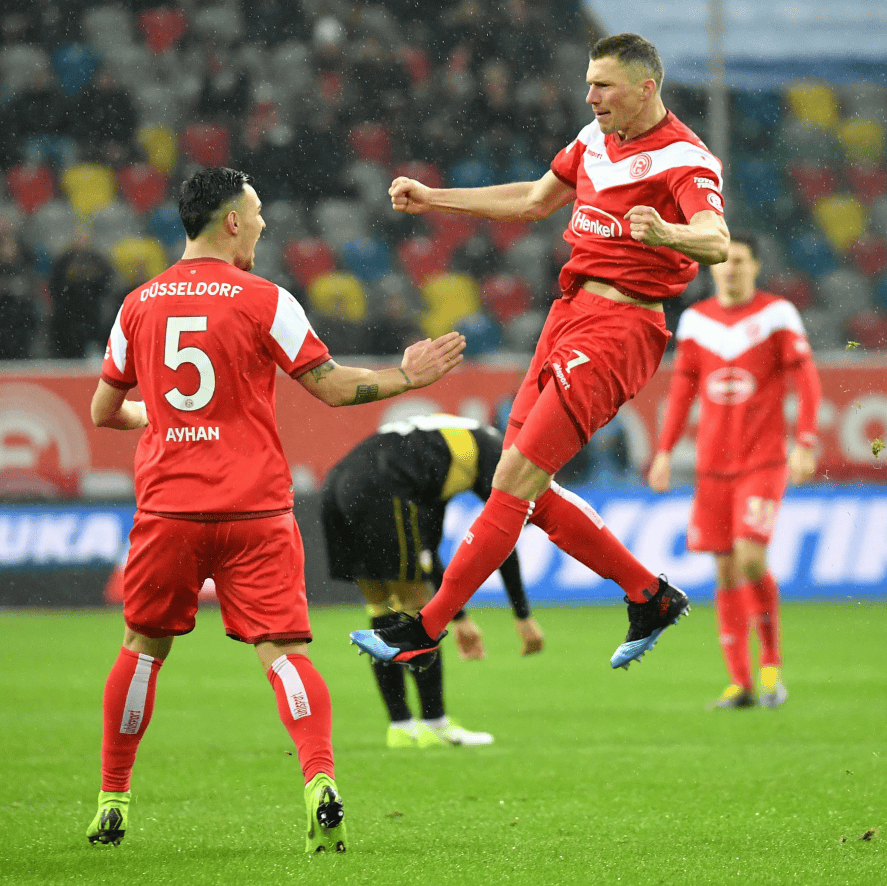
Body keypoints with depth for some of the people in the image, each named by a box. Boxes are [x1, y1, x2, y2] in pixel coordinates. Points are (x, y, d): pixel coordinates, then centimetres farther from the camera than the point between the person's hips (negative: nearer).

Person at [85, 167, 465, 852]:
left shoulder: (139, 305, 7)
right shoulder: (264, 300, -4)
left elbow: (104, 411, 16)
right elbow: (334, 386, -3)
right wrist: (407, 377, 10)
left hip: (168, 508, 3)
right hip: (256, 511, -2)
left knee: (143, 647, 16)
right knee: (284, 649, -6)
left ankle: (113, 801, 20)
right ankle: (321, 780, -26)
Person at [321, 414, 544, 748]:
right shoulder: (497, 453, 12)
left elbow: (426, 549, 38)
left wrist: (459, 618, 42)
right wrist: (523, 617, 9)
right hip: (379, 492, -9)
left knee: (383, 611, 15)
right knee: (416, 607, 0)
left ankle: (400, 726, 17)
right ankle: (435, 725, 5)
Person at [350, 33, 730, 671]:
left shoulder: (683, 159, -12)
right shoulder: (596, 138, 13)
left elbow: (717, 243, -30)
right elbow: (534, 201, 29)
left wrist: (666, 232, -51)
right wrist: (432, 200, 29)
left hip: (618, 328, -9)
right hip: (570, 313, 9)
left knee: (517, 480, -12)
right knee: (527, 490, 8)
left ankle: (424, 632, -8)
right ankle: (650, 595, 21)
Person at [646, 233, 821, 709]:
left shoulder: (777, 314, -3)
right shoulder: (696, 320, 8)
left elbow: (806, 379, -3)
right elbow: (682, 387, 15)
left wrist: (805, 443, -13)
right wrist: (664, 451, 9)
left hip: (763, 461, -4)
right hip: (713, 464, 4)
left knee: (750, 557, -18)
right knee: (726, 571, 1)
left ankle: (771, 664, 0)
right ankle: (740, 682, 6)